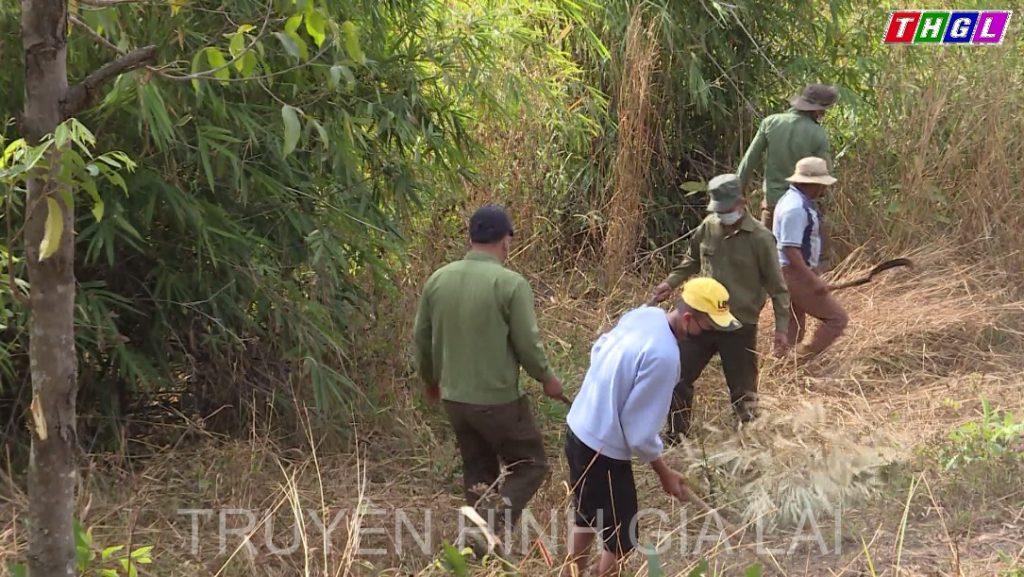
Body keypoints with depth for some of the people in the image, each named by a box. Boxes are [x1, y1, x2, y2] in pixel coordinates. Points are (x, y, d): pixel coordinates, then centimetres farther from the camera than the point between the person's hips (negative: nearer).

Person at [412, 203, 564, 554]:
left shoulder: (438, 279, 1)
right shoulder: (510, 284, -16)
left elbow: (422, 338, 9)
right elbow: (527, 344, -13)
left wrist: (431, 379, 26)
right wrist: (547, 379, 5)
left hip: (454, 398, 6)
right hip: (499, 400, -6)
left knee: (477, 472, 19)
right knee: (530, 467, 10)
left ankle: (483, 550, 24)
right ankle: (488, 529, -7)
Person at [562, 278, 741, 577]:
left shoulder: (644, 314, -4)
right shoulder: (664, 356, -30)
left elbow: (599, 349, 14)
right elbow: (639, 429, -24)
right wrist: (664, 473, -9)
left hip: (580, 428, 9)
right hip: (603, 449, -9)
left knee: (587, 518, 27)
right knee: (622, 538, 8)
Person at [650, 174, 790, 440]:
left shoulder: (760, 238, -14)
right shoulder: (708, 228, -1)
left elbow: (777, 286, -10)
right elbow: (692, 260, 18)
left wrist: (782, 327, -13)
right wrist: (671, 283, 2)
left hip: (740, 327, -5)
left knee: (743, 390, 6)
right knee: (677, 376, 10)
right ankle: (676, 438, 26)